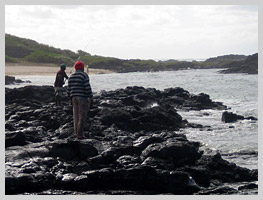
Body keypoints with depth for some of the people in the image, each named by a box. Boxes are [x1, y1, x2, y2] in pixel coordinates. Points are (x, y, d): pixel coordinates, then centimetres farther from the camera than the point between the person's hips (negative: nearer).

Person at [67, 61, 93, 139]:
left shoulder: (71, 77, 10)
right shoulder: (84, 75, -9)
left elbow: (69, 89, 12)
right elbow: (87, 88, -14)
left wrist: (71, 99, 21)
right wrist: (91, 98, -9)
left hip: (74, 97, 6)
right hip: (82, 98, -6)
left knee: (76, 115, 11)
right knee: (82, 116, -4)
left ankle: (76, 133, 14)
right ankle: (79, 134, -5)